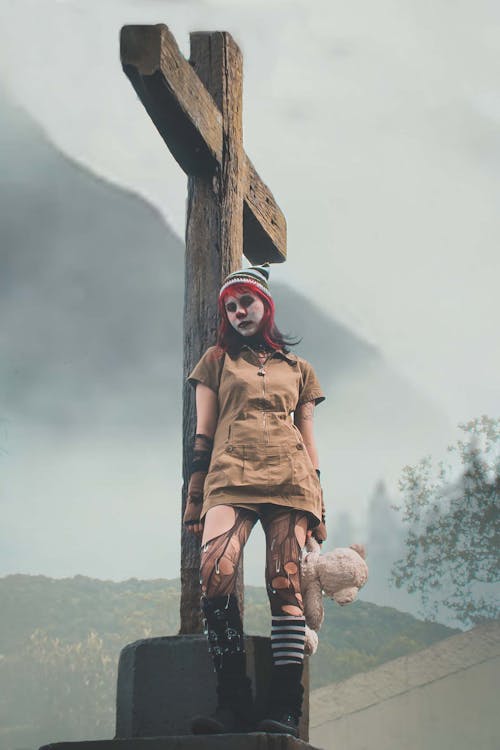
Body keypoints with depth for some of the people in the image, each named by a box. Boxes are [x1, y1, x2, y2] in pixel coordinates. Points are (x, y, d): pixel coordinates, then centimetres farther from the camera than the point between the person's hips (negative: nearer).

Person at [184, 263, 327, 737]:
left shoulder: (297, 369, 23)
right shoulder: (217, 360, 21)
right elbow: (203, 435, 15)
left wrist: (319, 507, 12)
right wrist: (194, 499, 5)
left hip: (289, 481, 1)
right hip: (230, 479, -1)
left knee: (285, 585, -16)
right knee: (215, 573, -27)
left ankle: (285, 710, -21)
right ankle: (233, 704, -27)